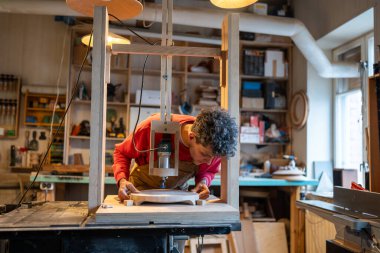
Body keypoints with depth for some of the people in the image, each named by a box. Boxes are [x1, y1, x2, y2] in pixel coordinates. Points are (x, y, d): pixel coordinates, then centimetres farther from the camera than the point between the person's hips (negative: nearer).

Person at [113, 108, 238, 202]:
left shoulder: (212, 147, -24)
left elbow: (209, 170, 1)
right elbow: (121, 152, -16)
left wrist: (203, 182, -22)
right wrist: (122, 180, -32)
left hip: (178, 191, 4)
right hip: (142, 189, -3)